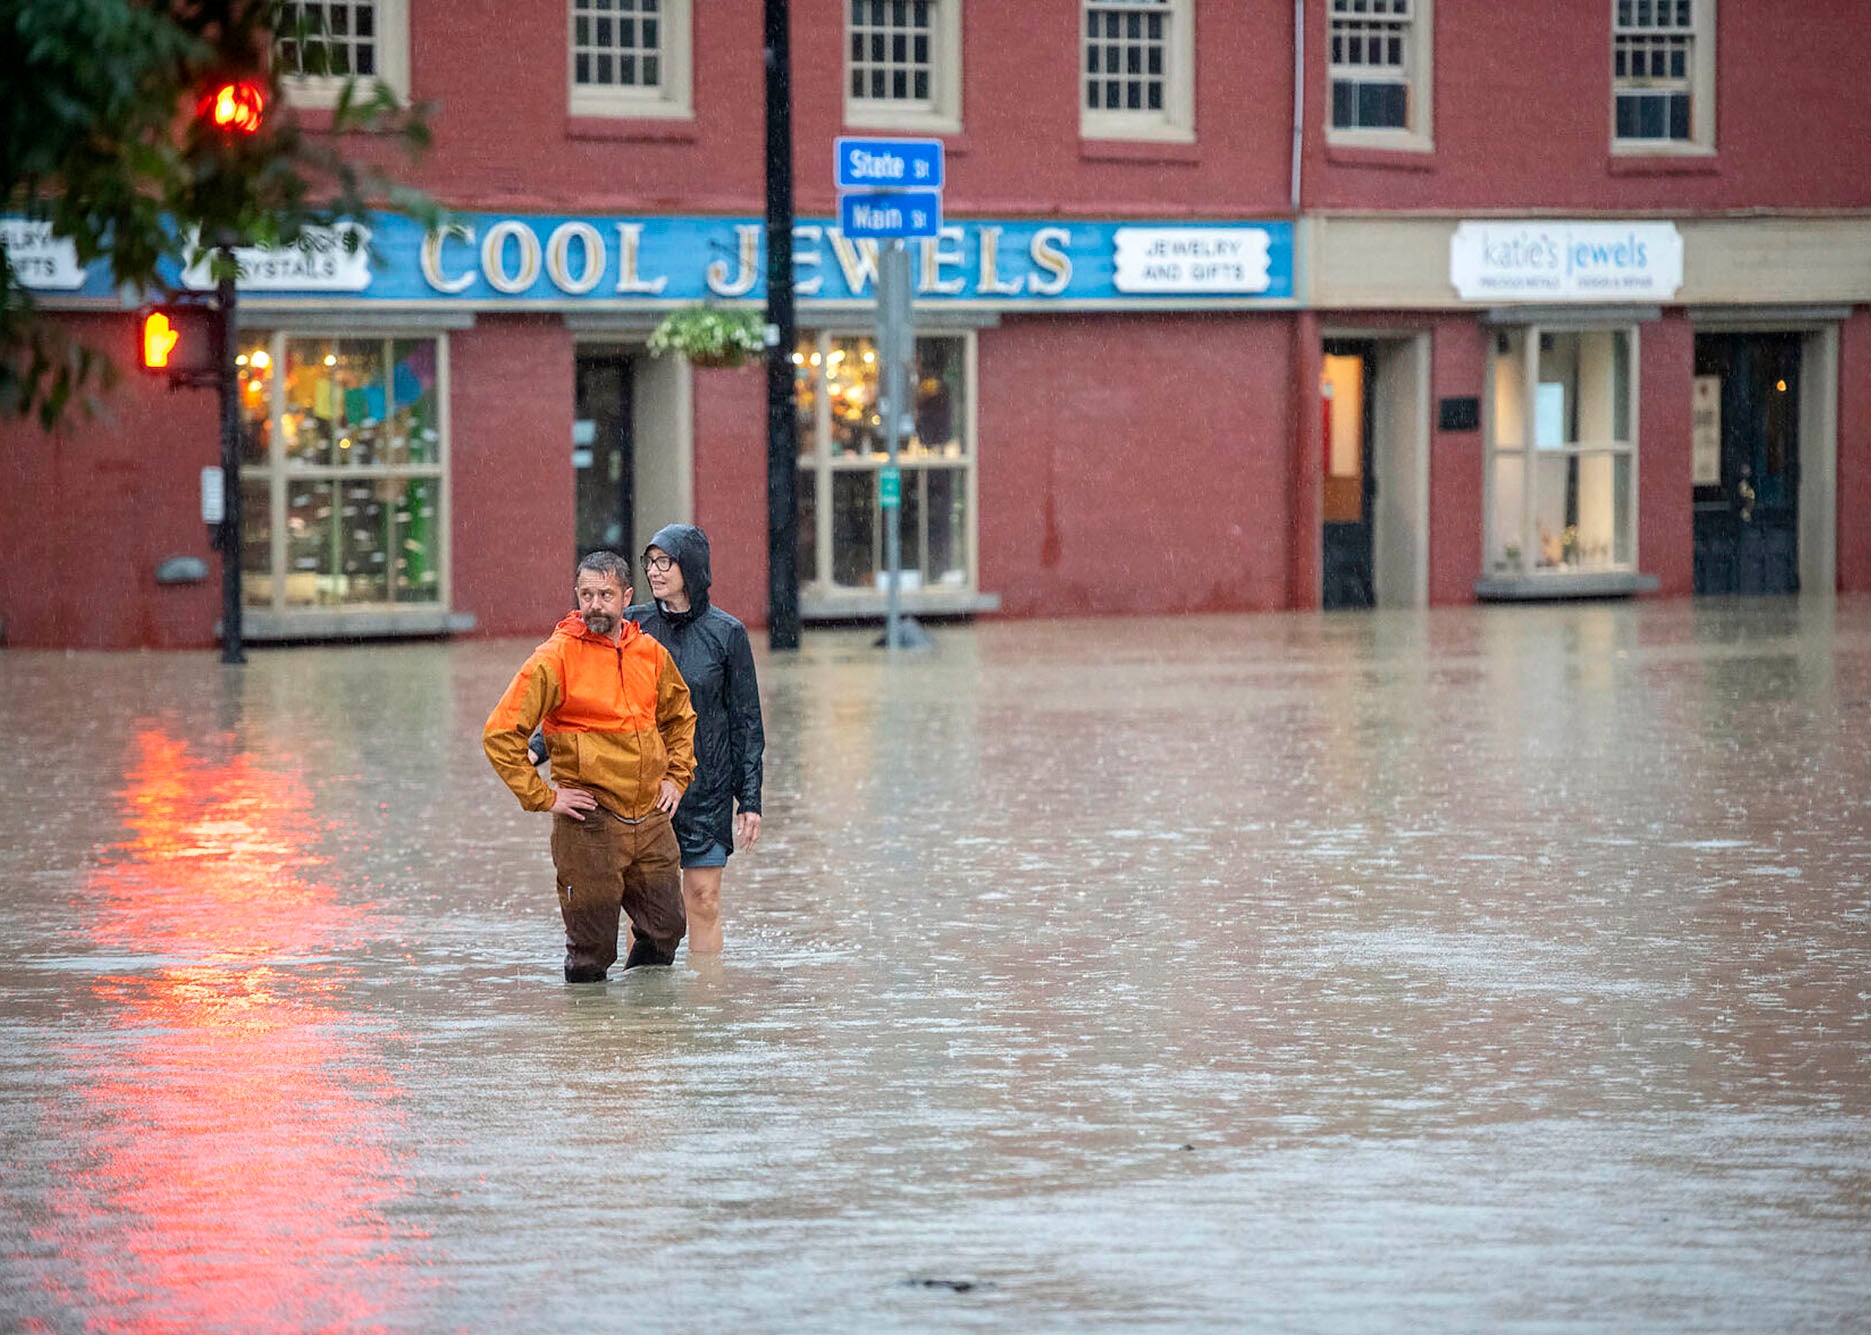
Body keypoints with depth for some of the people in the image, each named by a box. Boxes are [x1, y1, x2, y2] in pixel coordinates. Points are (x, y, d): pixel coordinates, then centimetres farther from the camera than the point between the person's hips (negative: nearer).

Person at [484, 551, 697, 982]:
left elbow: (680, 717, 25)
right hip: (589, 824, -5)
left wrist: (676, 776, 13)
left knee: (666, 930, 10)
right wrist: (542, 796, -13)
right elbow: (500, 734, -12)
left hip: (651, 818, 5)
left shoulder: (652, 654, 6)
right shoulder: (555, 659, -11)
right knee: (591, 950, 0)